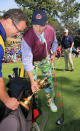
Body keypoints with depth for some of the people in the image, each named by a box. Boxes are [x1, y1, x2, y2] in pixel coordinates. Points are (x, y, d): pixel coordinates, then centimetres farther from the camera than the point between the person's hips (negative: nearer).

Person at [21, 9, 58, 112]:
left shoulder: (51, 30, -24)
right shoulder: (27, 38, -38)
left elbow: (54, 42, 3)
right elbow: (27, 61, -37)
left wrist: (53, 54, 8)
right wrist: (32, 81, -39)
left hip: (45, 59, 3)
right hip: (32, 60, -3)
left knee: (48, 80, 7)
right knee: (33, 82, -2)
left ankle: (50, 101, 27)